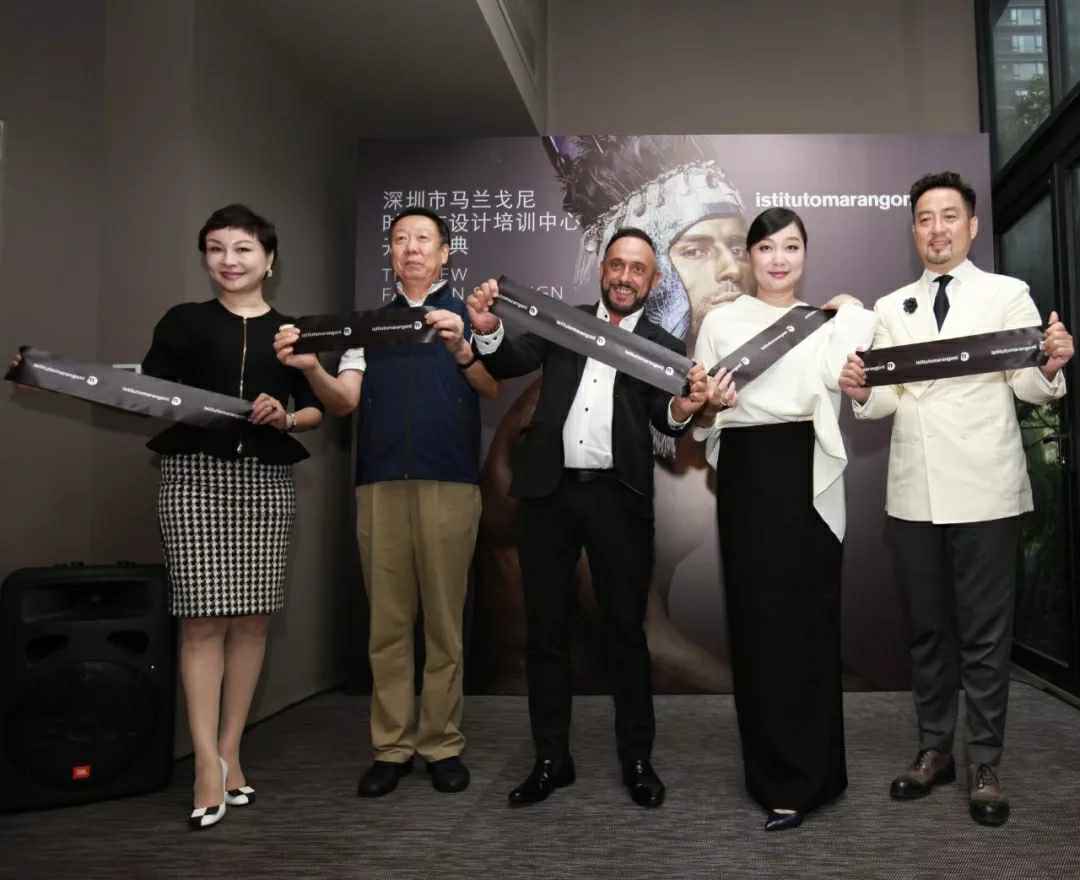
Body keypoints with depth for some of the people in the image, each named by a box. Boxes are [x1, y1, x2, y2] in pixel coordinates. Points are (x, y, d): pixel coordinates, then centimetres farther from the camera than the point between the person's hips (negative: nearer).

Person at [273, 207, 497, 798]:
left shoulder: (466, 315, 9)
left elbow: (493, 386, -6)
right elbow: (344, 401, 7)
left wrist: (461, 348, -27)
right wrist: (310, 368, -14)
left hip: (448, 484, -2)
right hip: (380, 484, 2)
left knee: (444, 619, 2)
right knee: (387, 621, 5)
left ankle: (442, 744, 13)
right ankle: (390, 747, 15)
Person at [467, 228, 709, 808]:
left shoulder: (663, 347, 9)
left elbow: (662, 419, -6)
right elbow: (509, 364, 0)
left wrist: (684, 408, -29)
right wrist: (488, 330, -20)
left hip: (618, 498, -1)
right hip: (548, 493, 2)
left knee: (625, 631, 6)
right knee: (544, 630, 8)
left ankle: (637, 760, 20)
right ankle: (551, 760, 22)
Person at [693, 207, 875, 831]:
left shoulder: (828, 322, 12)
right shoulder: (721, 321, 12)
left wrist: (853, 312, -6)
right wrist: (710, 405, -11)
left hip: (806, 475, 0)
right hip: (746, 475, 1)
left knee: (807, 618, -1)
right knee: (756, 618, 4)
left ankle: (800, 779, 10)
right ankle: (774, 768, 19)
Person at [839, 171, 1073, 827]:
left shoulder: (1008, 294, 3)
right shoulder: (892, 308, 12)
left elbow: (1028, 387, -5)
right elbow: (887, 401, 7)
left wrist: (1050, 367, -26)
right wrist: (862, 392, -14)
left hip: (984, 491, -3)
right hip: (913, 493, 3)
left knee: (985, 634, 3)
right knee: (927, 628, 13)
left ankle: (985, 764, 17)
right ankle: (935, 749, 26)